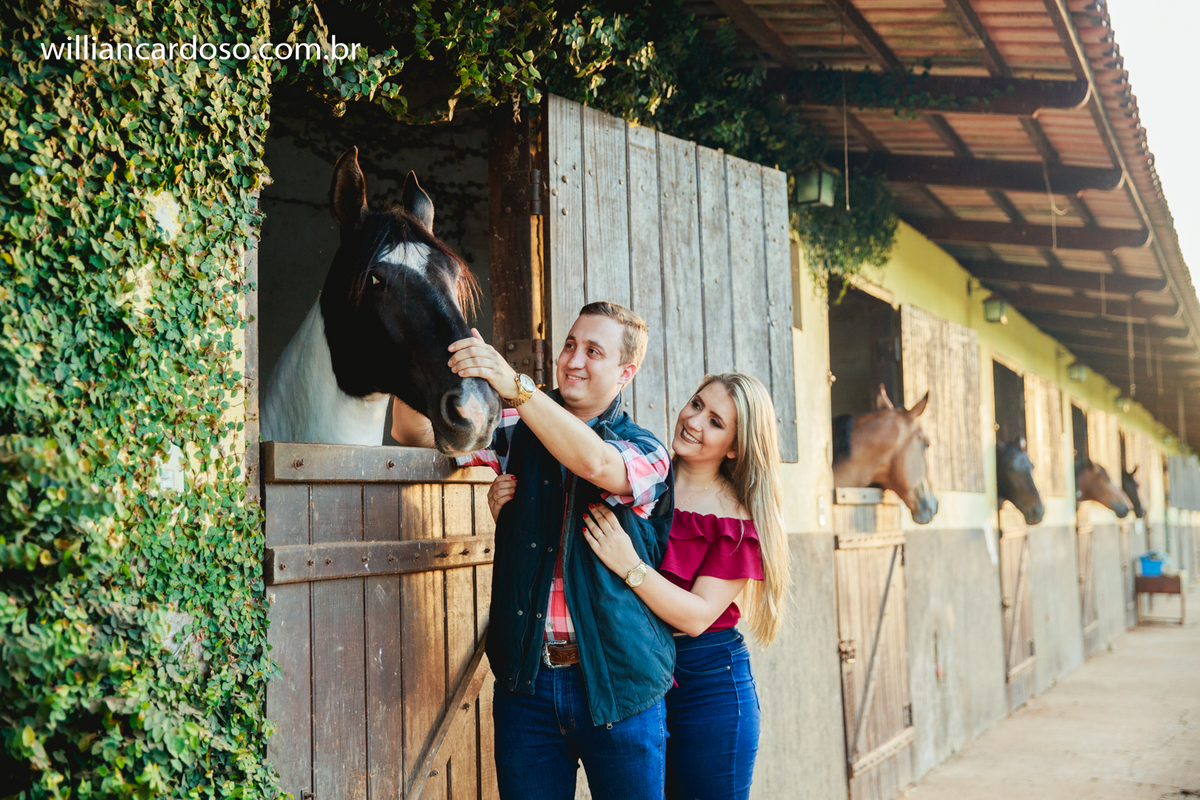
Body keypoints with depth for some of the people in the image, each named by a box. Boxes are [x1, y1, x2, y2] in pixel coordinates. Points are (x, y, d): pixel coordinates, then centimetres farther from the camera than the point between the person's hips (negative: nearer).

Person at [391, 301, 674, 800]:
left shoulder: (646, 452, 1)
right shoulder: (519, 433, 10)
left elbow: (595, 462, -22)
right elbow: (414, 432, 2)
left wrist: (513, 384, -30)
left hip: (616, 688, -2)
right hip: (526, 680, 2)